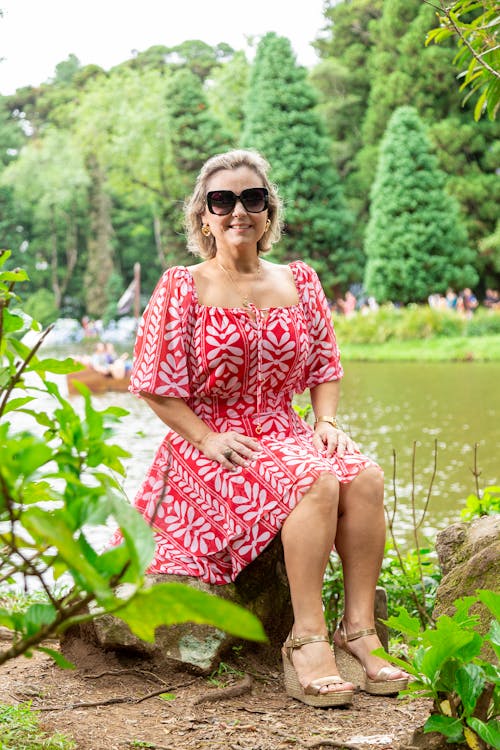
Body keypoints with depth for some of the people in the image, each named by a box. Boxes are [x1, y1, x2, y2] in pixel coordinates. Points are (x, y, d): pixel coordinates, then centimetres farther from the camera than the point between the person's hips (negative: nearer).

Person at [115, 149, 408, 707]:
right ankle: (308, 639, -29)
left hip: (285, 435, 5)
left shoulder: (300, 282, 11)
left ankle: (358, 629, -21)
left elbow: (325, 368, 16)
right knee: (315, 480, -32)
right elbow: (157, 388, -3)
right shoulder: (182, 289, -2)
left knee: (365, 475, -26)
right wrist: (207, 438, -15)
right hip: (211, 443, -4)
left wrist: (326, 421, -2)